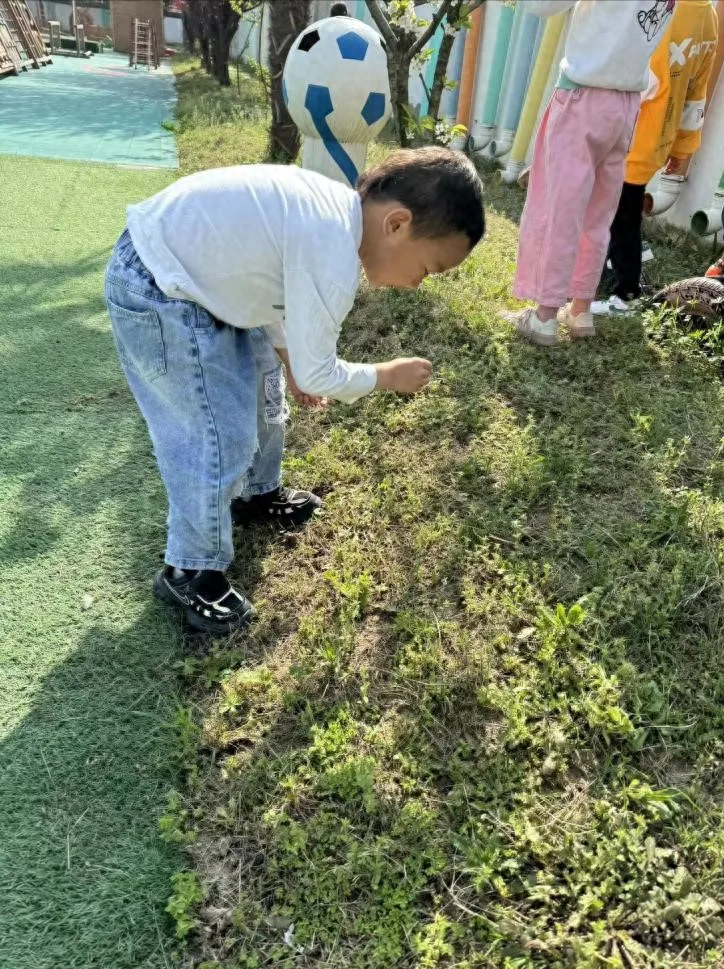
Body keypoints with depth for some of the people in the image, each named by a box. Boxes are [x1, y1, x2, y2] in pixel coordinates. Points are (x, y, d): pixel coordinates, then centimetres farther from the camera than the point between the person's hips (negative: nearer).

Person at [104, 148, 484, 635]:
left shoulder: (334, 207, 1)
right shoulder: (333, 258, -29)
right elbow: (319, 374, -18)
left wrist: (289, 362, 21)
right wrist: (390, 375, -3)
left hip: (185, 265, 10)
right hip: (156, 296, -10)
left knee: (262, 387, 22)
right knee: (221, 439, -6)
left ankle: (260, 494, 45)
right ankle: (190, 572, 15)